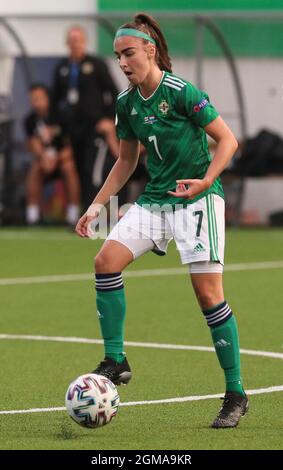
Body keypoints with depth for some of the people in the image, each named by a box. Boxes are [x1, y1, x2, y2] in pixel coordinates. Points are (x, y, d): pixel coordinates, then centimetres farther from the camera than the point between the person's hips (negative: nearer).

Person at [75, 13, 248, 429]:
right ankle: (115, 361, -2)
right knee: (106, 260, -12)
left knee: (208, 293, -10)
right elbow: (126, 162, 18)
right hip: (155, 199, 7)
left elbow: (227, 139, -11)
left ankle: (235, 395, -1)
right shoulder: (127, 103, 7)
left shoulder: (182, 93, -14)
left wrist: (206, 180, -25)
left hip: (197, 199, -7)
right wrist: (97, 206, 11)